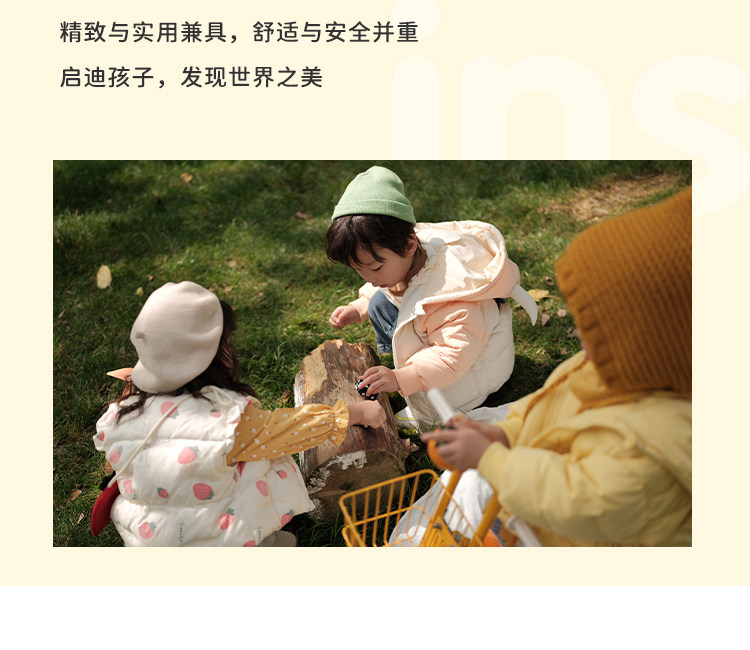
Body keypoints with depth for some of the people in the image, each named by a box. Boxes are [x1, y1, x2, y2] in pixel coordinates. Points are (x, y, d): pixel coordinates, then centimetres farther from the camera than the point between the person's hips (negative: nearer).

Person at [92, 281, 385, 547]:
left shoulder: (120, 414, -13)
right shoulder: (228, 418, -28)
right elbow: (294, 428, -17)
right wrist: (358, 411, -5)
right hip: (215, 540, -5)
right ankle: (262, 545, 11)